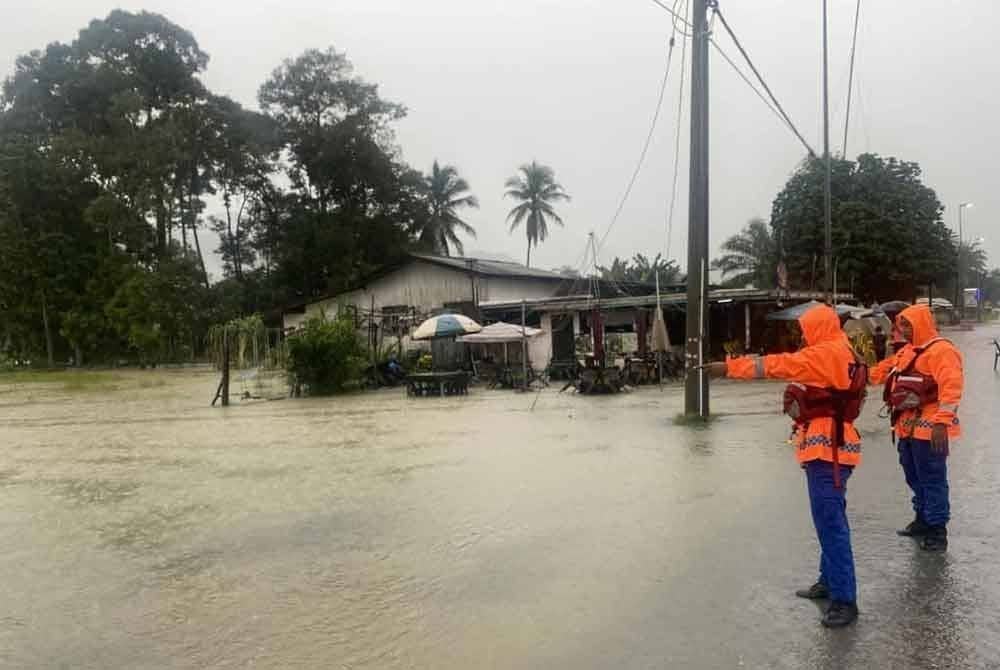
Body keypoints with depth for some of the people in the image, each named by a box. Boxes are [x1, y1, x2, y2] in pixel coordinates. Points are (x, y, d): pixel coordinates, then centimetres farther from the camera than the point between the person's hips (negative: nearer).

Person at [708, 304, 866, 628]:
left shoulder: (827, 353, -12)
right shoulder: (839, 354, 19)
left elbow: (777, 364, -18)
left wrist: (729, 367, -17)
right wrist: (799, 401, 4)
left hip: (828, 448, -11)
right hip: (828, 446, 11)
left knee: (831, 523, -10)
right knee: (829, 520, 17)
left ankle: (845, 599, -6)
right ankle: (829, 581, 27)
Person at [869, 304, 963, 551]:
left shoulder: (941, 350, -15)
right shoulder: (906, 352, 15)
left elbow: (950, 387, -24)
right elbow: (882, 371, 23)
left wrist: (941, 422, -30)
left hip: (929, 429, -9)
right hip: (907, 427, 10)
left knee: (932, 480, -1)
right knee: (915, 478, 19)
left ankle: (937, 531, 7)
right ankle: (922, 521, 32)